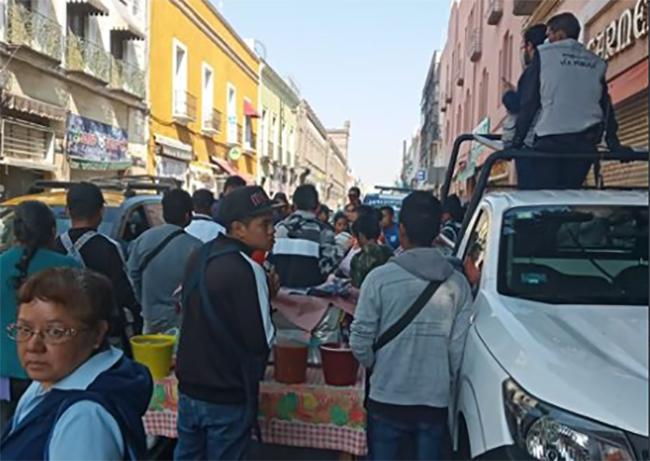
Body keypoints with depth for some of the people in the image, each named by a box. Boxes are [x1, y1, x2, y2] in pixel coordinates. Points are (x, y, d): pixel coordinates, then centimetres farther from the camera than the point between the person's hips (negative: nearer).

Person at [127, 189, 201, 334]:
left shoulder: (144, 238, -5)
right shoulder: (194, 247, -21)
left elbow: (133, 273, 5)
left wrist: (146, 303, 16)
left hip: (152, 318, 5)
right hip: (183, 322, -5)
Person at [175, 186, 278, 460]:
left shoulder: (200, 256, 2)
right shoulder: (247, 269, -21)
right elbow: (262, 342, -20)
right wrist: (268, 295, -5)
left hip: (189, 387, 7)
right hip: (228, 396, -7)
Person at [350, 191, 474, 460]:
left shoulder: (380, 278, -13)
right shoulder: (457, 283, -6)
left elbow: (360, 341, -10)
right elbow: (459, 348, -4)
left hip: (387, 398, -2)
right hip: (436, 400, 2)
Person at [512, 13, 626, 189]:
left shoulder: (543, 54, 7)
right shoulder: (596, 62, 17)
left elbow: (528, 101, 3)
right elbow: (606, 106, 17)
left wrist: (517, 141, 3)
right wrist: (614, 143, 19)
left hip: (550, 140, -4)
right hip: (586, 143, 4)